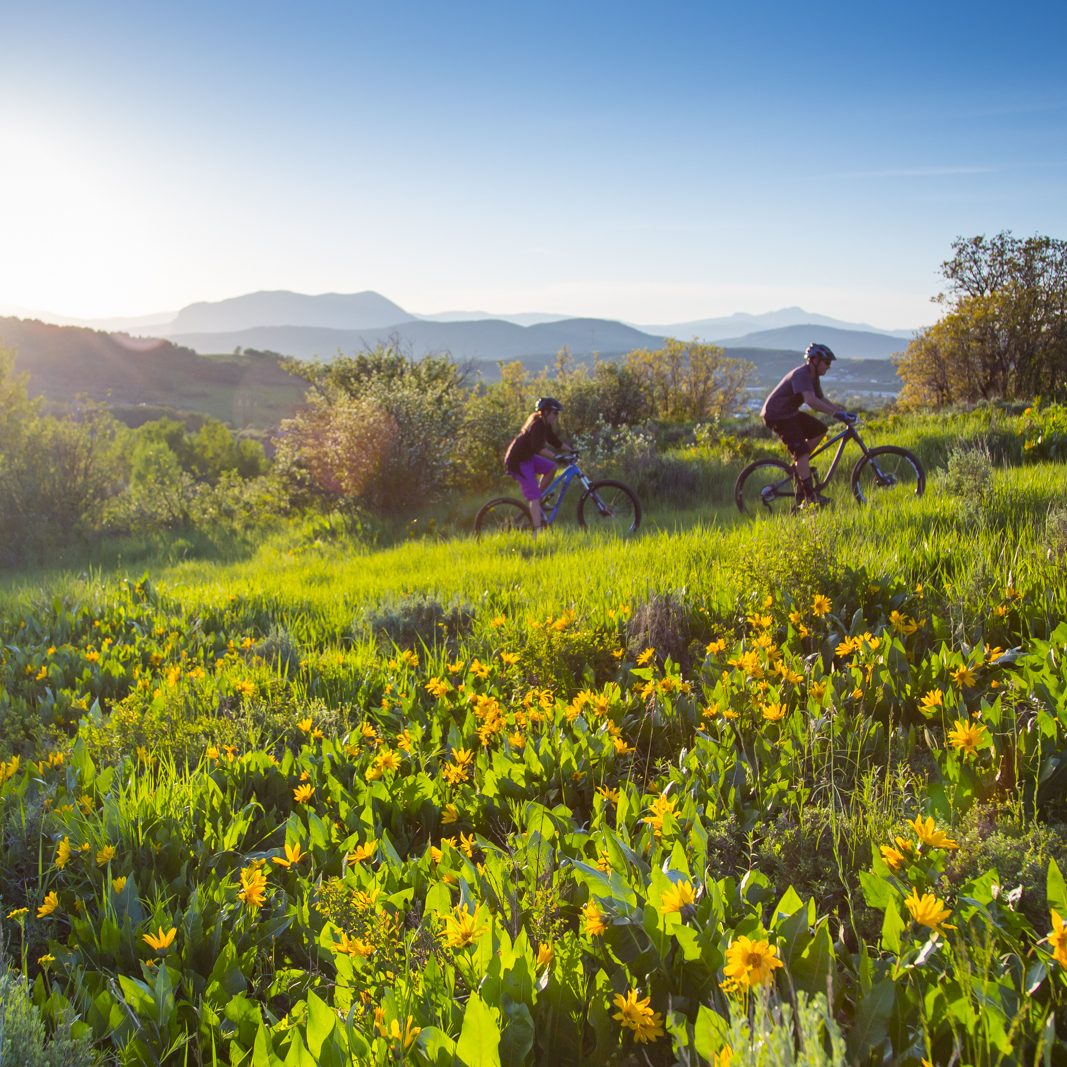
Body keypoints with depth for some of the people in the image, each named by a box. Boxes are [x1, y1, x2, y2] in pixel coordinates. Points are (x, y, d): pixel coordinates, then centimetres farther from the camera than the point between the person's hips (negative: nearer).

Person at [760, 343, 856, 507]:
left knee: (820, 430, 5)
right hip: (776, 414, -10)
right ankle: (810, 497, -21)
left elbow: (822, 400, 17)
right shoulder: (801, 375, -23)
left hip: (789, 412, 10)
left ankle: (799, 465, 11)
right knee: (801, 451, -18)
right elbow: (811, 401, -36)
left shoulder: (813, 377, 9)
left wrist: (842, 412, 5)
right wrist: (837, 414, -37)